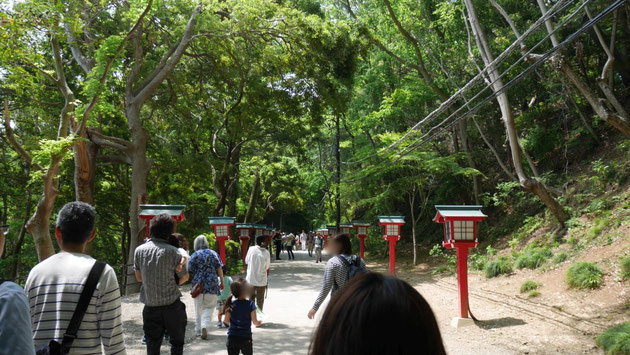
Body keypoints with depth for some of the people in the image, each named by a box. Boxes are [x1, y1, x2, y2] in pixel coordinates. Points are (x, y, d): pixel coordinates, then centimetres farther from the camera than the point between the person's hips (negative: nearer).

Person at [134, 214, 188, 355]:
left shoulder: (139, 250, -2)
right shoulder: (173, 252, -11)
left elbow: (139, 278, 9)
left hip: (150, 307, 3)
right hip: (172, 305, -2)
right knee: (177, 342, 15)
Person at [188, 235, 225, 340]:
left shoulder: (194, 255, 0)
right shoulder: (213, 253, 3)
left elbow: (190, 271, -2)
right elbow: (219, 269, 0)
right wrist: (222, 282, 7)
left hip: (198, 284, 0)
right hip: (212, 284, 0)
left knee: (198, 308, 12)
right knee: (209, 307, 6)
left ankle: (198, 330, 18)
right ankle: (205, 325, -16)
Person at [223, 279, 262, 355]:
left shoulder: (231, 304, -4)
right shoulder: (250, 305, -11)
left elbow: (226, 321, 3)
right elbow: (255, 322, -6)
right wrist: (259, 323, 15)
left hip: (232, 338, 2)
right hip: (246, 337, -2)